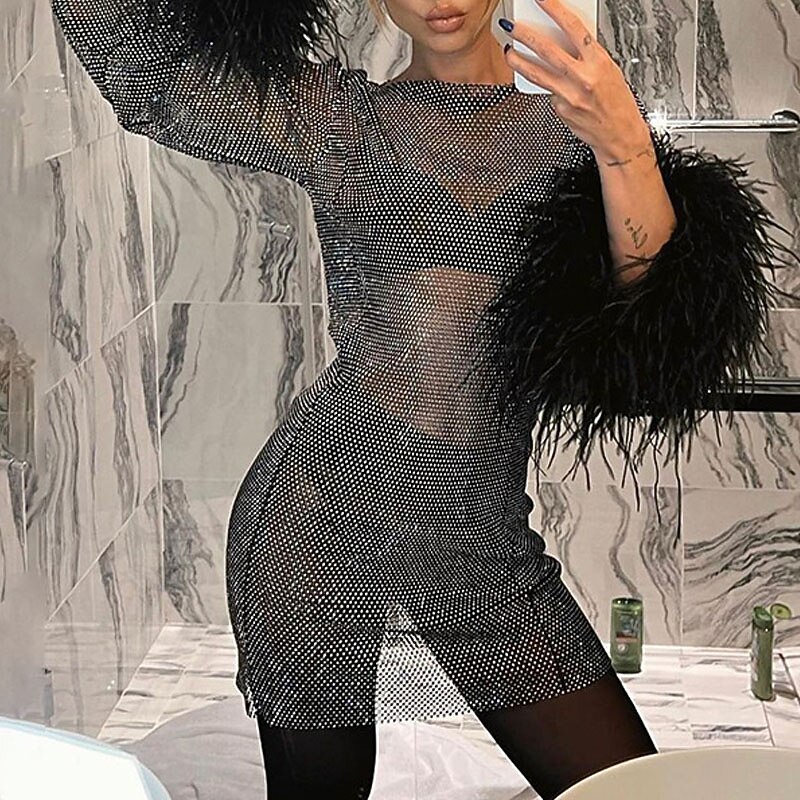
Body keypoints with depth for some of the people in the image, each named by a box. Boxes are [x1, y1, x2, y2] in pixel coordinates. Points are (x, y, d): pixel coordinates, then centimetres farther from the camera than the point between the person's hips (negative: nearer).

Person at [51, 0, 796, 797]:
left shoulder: (582, 120, 4)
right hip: (323, 513, -1)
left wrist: (623, 145, -28)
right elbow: (138, 74, -8)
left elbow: (659, 301, -12)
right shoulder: (337, 118, 2)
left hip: (485, 536, 2)